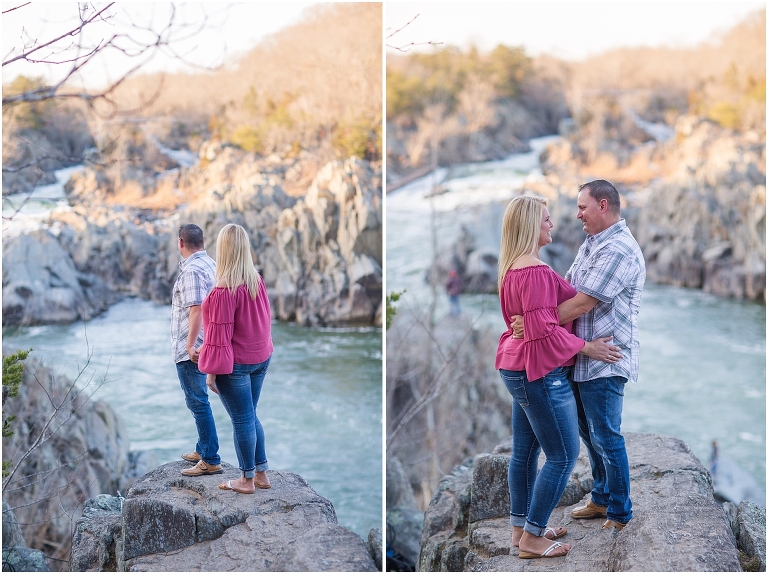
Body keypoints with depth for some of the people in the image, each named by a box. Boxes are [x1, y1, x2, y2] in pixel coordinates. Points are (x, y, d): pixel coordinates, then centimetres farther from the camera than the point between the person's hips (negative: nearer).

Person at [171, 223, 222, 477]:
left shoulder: (191, 270, -18)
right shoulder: (210, 264, 9)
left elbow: (196, 309, -25)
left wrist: (190, 345, -22)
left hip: (190, 350, -10)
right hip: (204, 346, 10)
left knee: (198, 402, -4)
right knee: (198, 400, 21)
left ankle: (211, 461, -1)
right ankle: (202, 449, 32)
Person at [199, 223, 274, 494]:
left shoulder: (223, 291, -22)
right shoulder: (257, 281, -1)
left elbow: (220, 336, -18)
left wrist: (212, 372, -11)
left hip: (235, 364, -7)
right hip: (261, 358, 7)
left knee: (242, 420, 5)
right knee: (250, 416, 19)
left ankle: (247, 480, 18)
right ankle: (261, 473, 26)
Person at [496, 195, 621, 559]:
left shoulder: (512, 267, 10)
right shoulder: (535, 270, -22)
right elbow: (544, 330, -24)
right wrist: (586, 347, -15)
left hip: (517, 369, 10)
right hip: (540, 372, -10)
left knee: (525, 450, 17)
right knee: (563, 456, -1)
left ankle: (520, 527, 27)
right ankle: (532, 538, 6)